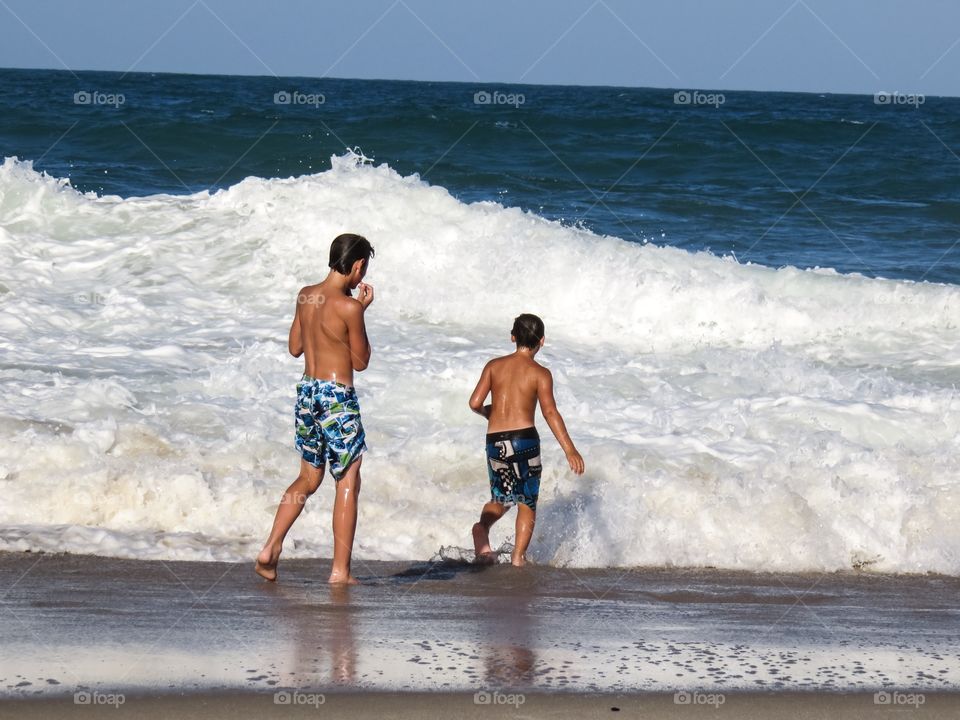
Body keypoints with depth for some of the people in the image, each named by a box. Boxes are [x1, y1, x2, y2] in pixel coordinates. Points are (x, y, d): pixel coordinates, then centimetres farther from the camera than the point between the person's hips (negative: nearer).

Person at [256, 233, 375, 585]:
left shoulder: (306, 296, 4)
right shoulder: (349, 307, -17)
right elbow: (361, 361, -7)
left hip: (307, 390, 7)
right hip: (337, 397, -7)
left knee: (308, 479, 20)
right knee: (347, 483, 3)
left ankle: (270, 549, 10)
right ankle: (340, 571, 3)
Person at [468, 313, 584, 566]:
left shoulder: (494, 365, 8)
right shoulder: (540, 373, -1)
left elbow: (475, 402, -1)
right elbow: (550, 411, -13)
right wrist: (570, 450, -17)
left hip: (494, 440, 3)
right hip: (524, 438, -3)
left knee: (501, 498, 19)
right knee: (527, 503, 11)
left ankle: (482, 527, -13)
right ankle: (518, 557, -1)